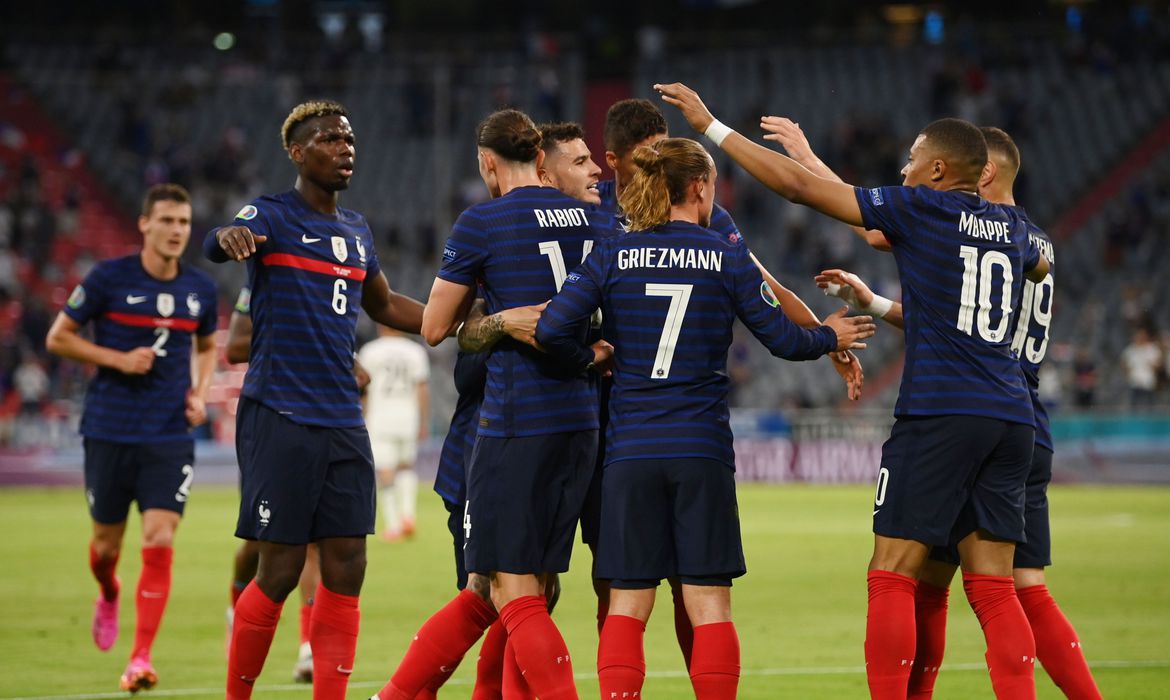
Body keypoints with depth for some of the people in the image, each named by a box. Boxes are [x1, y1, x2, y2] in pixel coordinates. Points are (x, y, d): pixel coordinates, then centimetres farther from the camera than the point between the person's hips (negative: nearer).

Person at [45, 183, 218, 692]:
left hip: (171, 437, 1)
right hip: (109, 433, -1)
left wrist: (201, 392, 4)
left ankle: (141, 659, -9)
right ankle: (108, 596, 46)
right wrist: (119, 359, -13)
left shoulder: (200, 289, 3)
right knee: (107, 543, 9)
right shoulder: (109, 279, -7)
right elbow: (58, 337, -1)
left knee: (159, 543, -12)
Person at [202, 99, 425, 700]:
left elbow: (385, 306, 33)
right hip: (278, 419, -6)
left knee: (345, 570, 0)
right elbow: (216, 245, -27)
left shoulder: (356, 230, 17)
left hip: (343, 423, 6)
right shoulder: (270, 216, -4)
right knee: (280, 571, -5)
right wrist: (228, 238, -51)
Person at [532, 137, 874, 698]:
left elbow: (552, 329, -7)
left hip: (630, 451, 1)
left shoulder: (612, 257, 2)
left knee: (627, 604, 3)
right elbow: (782, 339, 4)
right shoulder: (727, 258, 1)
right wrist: (831, 338, 24)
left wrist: (591, 358, 13)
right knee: (708, 603, 2)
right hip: (702, 451, -1)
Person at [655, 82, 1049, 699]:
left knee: (890, 578, -2)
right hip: (1011, 418, 6)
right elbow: (1040, 265, 41)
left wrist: (711, 127, 5)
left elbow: (801, 188, -2)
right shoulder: (1011, 226, 15)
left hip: (940, 412, -6)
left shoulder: (920, 208, -2)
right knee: (993, 589, 5)